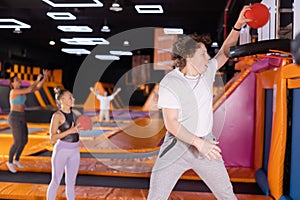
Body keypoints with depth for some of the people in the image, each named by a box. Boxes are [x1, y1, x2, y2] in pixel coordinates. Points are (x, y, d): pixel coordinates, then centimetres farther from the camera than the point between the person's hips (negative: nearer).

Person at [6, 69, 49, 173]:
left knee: (24, 140, 12)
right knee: (18, 142, -7)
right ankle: (10, 162, 15)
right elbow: (29, 90, -27)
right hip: (14, 118, -9)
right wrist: (37, 79, -18)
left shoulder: (22, 91, 12)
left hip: (21, 118, 9)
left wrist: (45, 77, -3)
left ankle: (16, 160, 30)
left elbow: (37, 88, 7)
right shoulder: (13, 91, -16)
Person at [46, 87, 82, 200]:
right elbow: (52, 137, -17)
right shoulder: (57, 115, -13)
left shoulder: (73, 113, 7)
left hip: (75, 151, 6)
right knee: (56, 181, 5)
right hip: (61, 150, -6)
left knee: (71, 182, 13)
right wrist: (70, 131, -24)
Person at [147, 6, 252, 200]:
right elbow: (171, 123, -19)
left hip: (206, 143, 5)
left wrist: (237, 26, 3)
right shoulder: (169, 84, -17)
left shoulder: (207, 70, 0)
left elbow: (225, 52, 16)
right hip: (178, 146, -4)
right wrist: (198, 142, -26)